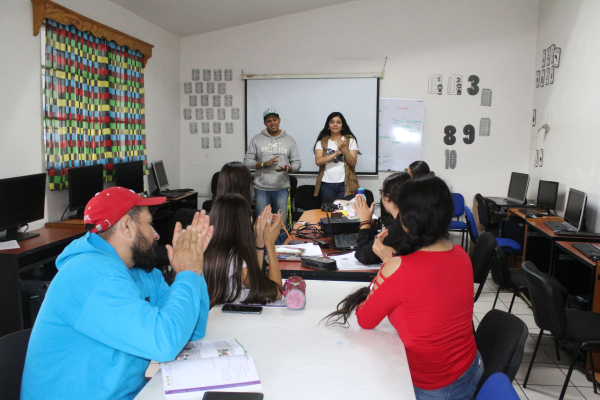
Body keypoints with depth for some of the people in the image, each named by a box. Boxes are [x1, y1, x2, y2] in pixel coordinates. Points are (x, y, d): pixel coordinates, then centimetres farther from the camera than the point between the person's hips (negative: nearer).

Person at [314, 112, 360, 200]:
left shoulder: (350, 140, 6)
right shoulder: (322, 141, 7)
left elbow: (353, 163, -4)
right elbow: (318, 161, -8)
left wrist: (344, 149, -19)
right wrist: (336, 153, -17)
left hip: (345, 184, 0)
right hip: (327, 184, 1)